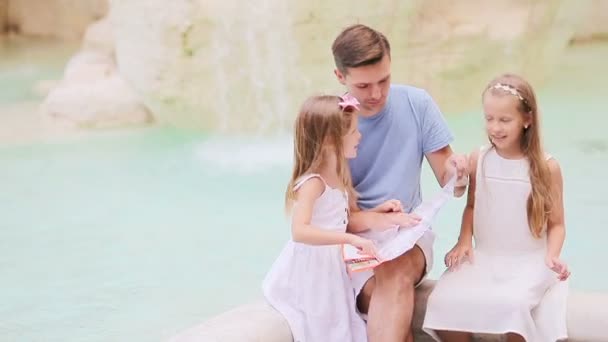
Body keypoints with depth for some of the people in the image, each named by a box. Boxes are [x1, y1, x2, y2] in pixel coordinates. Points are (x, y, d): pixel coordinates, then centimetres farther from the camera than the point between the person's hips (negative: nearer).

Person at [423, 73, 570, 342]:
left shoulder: (546, 167, -5)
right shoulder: (478, 160, 2)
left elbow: (556, 223, 2)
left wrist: (552, 256, -16)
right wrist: (464, 241, 1)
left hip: (529, 262, -3)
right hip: (483, 258, 3)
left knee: (511, 304, -35)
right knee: (443, 302, -23)